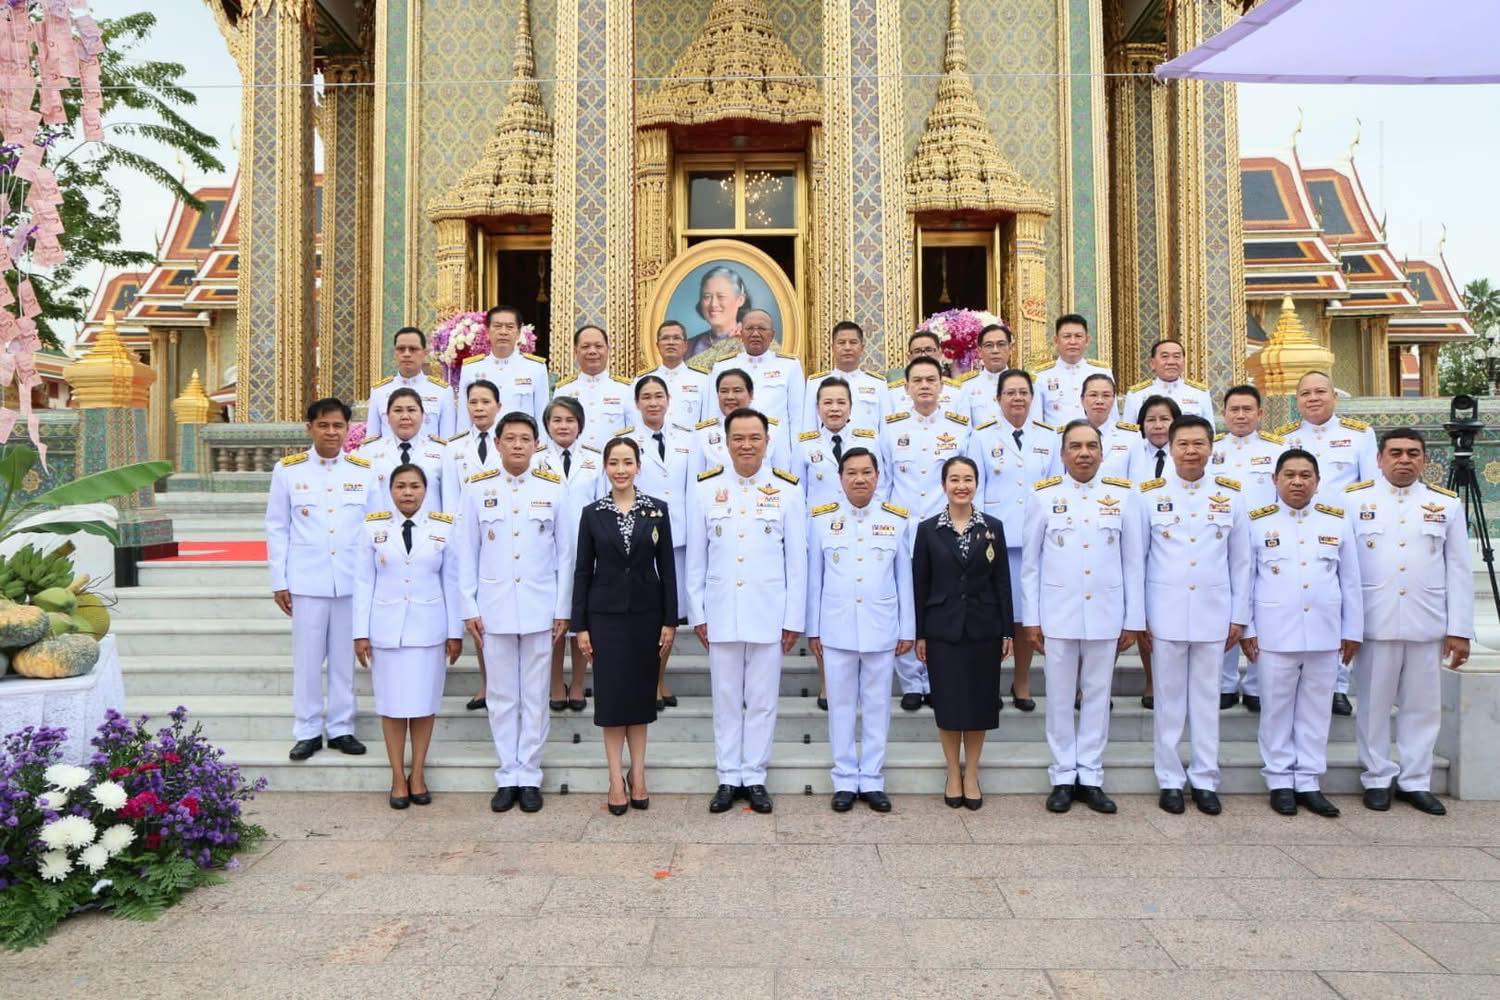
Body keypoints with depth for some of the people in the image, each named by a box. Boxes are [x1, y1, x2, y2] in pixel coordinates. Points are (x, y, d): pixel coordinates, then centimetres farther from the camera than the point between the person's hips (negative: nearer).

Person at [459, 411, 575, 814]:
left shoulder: (554, 489, 1)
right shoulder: (477, 489, 3)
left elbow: (565, 553, 3)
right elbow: (467, 552, 4)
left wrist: (563, 609, 0)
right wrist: (469, 607, 0)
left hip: (539, 608, 0)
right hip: (494, 607, 1)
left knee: (535, 696, 6)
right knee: (501, 696, 7)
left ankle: (529, 777, 16)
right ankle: (507, 777, 18)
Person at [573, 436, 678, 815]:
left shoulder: (657, 510, 1)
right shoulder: (592, 513, 1)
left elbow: (667, 568, 1)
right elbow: (582, 570, 2)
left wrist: (670, 620, -3)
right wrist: (580, 625, -2)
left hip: (645, 613, 0)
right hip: (606, 614, 0)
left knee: (641, 692, 8)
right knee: (611, 694, 2)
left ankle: (638, 775, 19)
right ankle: (616, 779, 11)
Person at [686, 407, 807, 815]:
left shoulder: (787, 489, -1)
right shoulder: (706, 487, 2)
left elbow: (797, 559, 1)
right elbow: (695, 557, 5)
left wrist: (794, 617, -1)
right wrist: (697, 613, 2)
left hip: (768, 613, -1)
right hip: (721, 612, 1)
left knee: (762, 700, 7)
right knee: (726, 699, 9)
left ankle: (755, 777, 20)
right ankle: (728, 778, 21)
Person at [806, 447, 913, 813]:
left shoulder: (897, 519, 3)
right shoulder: (821, 517, 1)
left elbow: (904, 578, 5)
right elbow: (814, 577, 3)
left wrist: (907, 629, 4)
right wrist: (812, 629, 3)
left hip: (881, 629, 1)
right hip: (836, 629, 0)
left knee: (877, 706, 8)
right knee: (841, 706, 7)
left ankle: (873, 780, 18)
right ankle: (845, 780, 17)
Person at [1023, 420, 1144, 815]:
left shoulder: (1123, 494, 2)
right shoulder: (1043, 495, 0)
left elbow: (1132, 562, 4)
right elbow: (1030, 563, 2)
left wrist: (1133, 619, 2)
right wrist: (1030, 619, -1)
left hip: (1106, 614, 1)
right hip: (1057, 614, -1)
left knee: (1097, 697, 9)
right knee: (1060, 699, 7)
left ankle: (1090, 777, 19)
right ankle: (1063, 778, 18)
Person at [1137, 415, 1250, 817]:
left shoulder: (1230, 496, 5)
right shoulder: (1151, 495, 0)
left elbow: (1241, 561, 8)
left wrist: (1239, 616, 5)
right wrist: (1136, 618, -3)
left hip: (1213, 614, 1)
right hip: (1165, 614, -1)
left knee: (1207, 699, 8)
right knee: (1169, 700, 6)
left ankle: (1205, 780, 18)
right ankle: (1170, 781, 15)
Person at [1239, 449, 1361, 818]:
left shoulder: (1337, 521, 7)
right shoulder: (1257, 522, 0)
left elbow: (1350, 581, 9)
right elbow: (1244, 579, 1)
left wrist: (1352, 631, 7)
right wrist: (1246, 629, -2)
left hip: (1325, 634, 2)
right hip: (1275, 634, -2)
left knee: (1315, 710, 9)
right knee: (1277, 709, 5)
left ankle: (1308, 782, 18)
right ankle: (1280, 782, 15)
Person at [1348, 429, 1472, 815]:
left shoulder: (1447, 504, 6)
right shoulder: (1354, 500, 0)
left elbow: (1459, 571, 5)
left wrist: (1459, 630, 1)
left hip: (1427, 624, 2)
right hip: (1374, 622, -2)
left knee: (1422, 705, 10)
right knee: (1374, 704, 7)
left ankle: (1415, 781, 22)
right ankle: (1378, 779, 19)